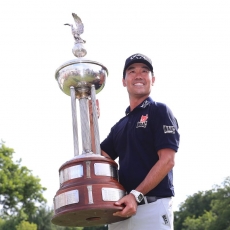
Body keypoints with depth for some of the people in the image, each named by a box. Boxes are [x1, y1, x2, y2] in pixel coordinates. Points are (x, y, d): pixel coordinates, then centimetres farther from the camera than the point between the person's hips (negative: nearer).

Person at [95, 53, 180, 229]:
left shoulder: (160, 111, 0)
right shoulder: (119, 126, 20)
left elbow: (167, 161, -10)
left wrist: (136, 195, -19)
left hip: (152, 206, -6)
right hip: (122, 208, 6)